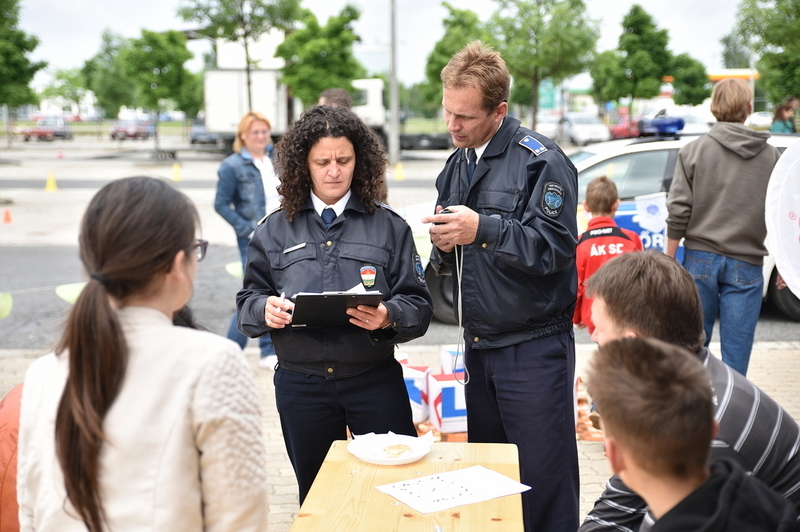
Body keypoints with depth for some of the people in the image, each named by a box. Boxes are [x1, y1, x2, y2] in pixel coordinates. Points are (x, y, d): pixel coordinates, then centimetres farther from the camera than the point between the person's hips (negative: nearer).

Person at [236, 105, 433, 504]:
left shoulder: (389, 227, 3)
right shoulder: (275, 230, 7)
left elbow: (419, 306, -1)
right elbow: (247, 302, 9)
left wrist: (388, 317, -22)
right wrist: (265, 310, -13)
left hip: (374, 379, -1)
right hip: (299, 385, 2)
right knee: (316, 496, 14)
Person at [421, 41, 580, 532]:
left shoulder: (540, 160, -11)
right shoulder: (457, 166, 13)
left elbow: (555, 247, -19)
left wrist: (482, 229, -26)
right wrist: (444, 248, -5)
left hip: (534, 348, -7)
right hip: (479, 345, 7)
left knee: (544, 481, 0)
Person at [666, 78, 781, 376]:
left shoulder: (694, 151, -1)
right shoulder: (771, 156, 4)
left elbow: (678, 211, -5)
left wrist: (669, 258, 4)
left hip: (700, 259, 0)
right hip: (746, 266, 0)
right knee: (736, 357, 3)